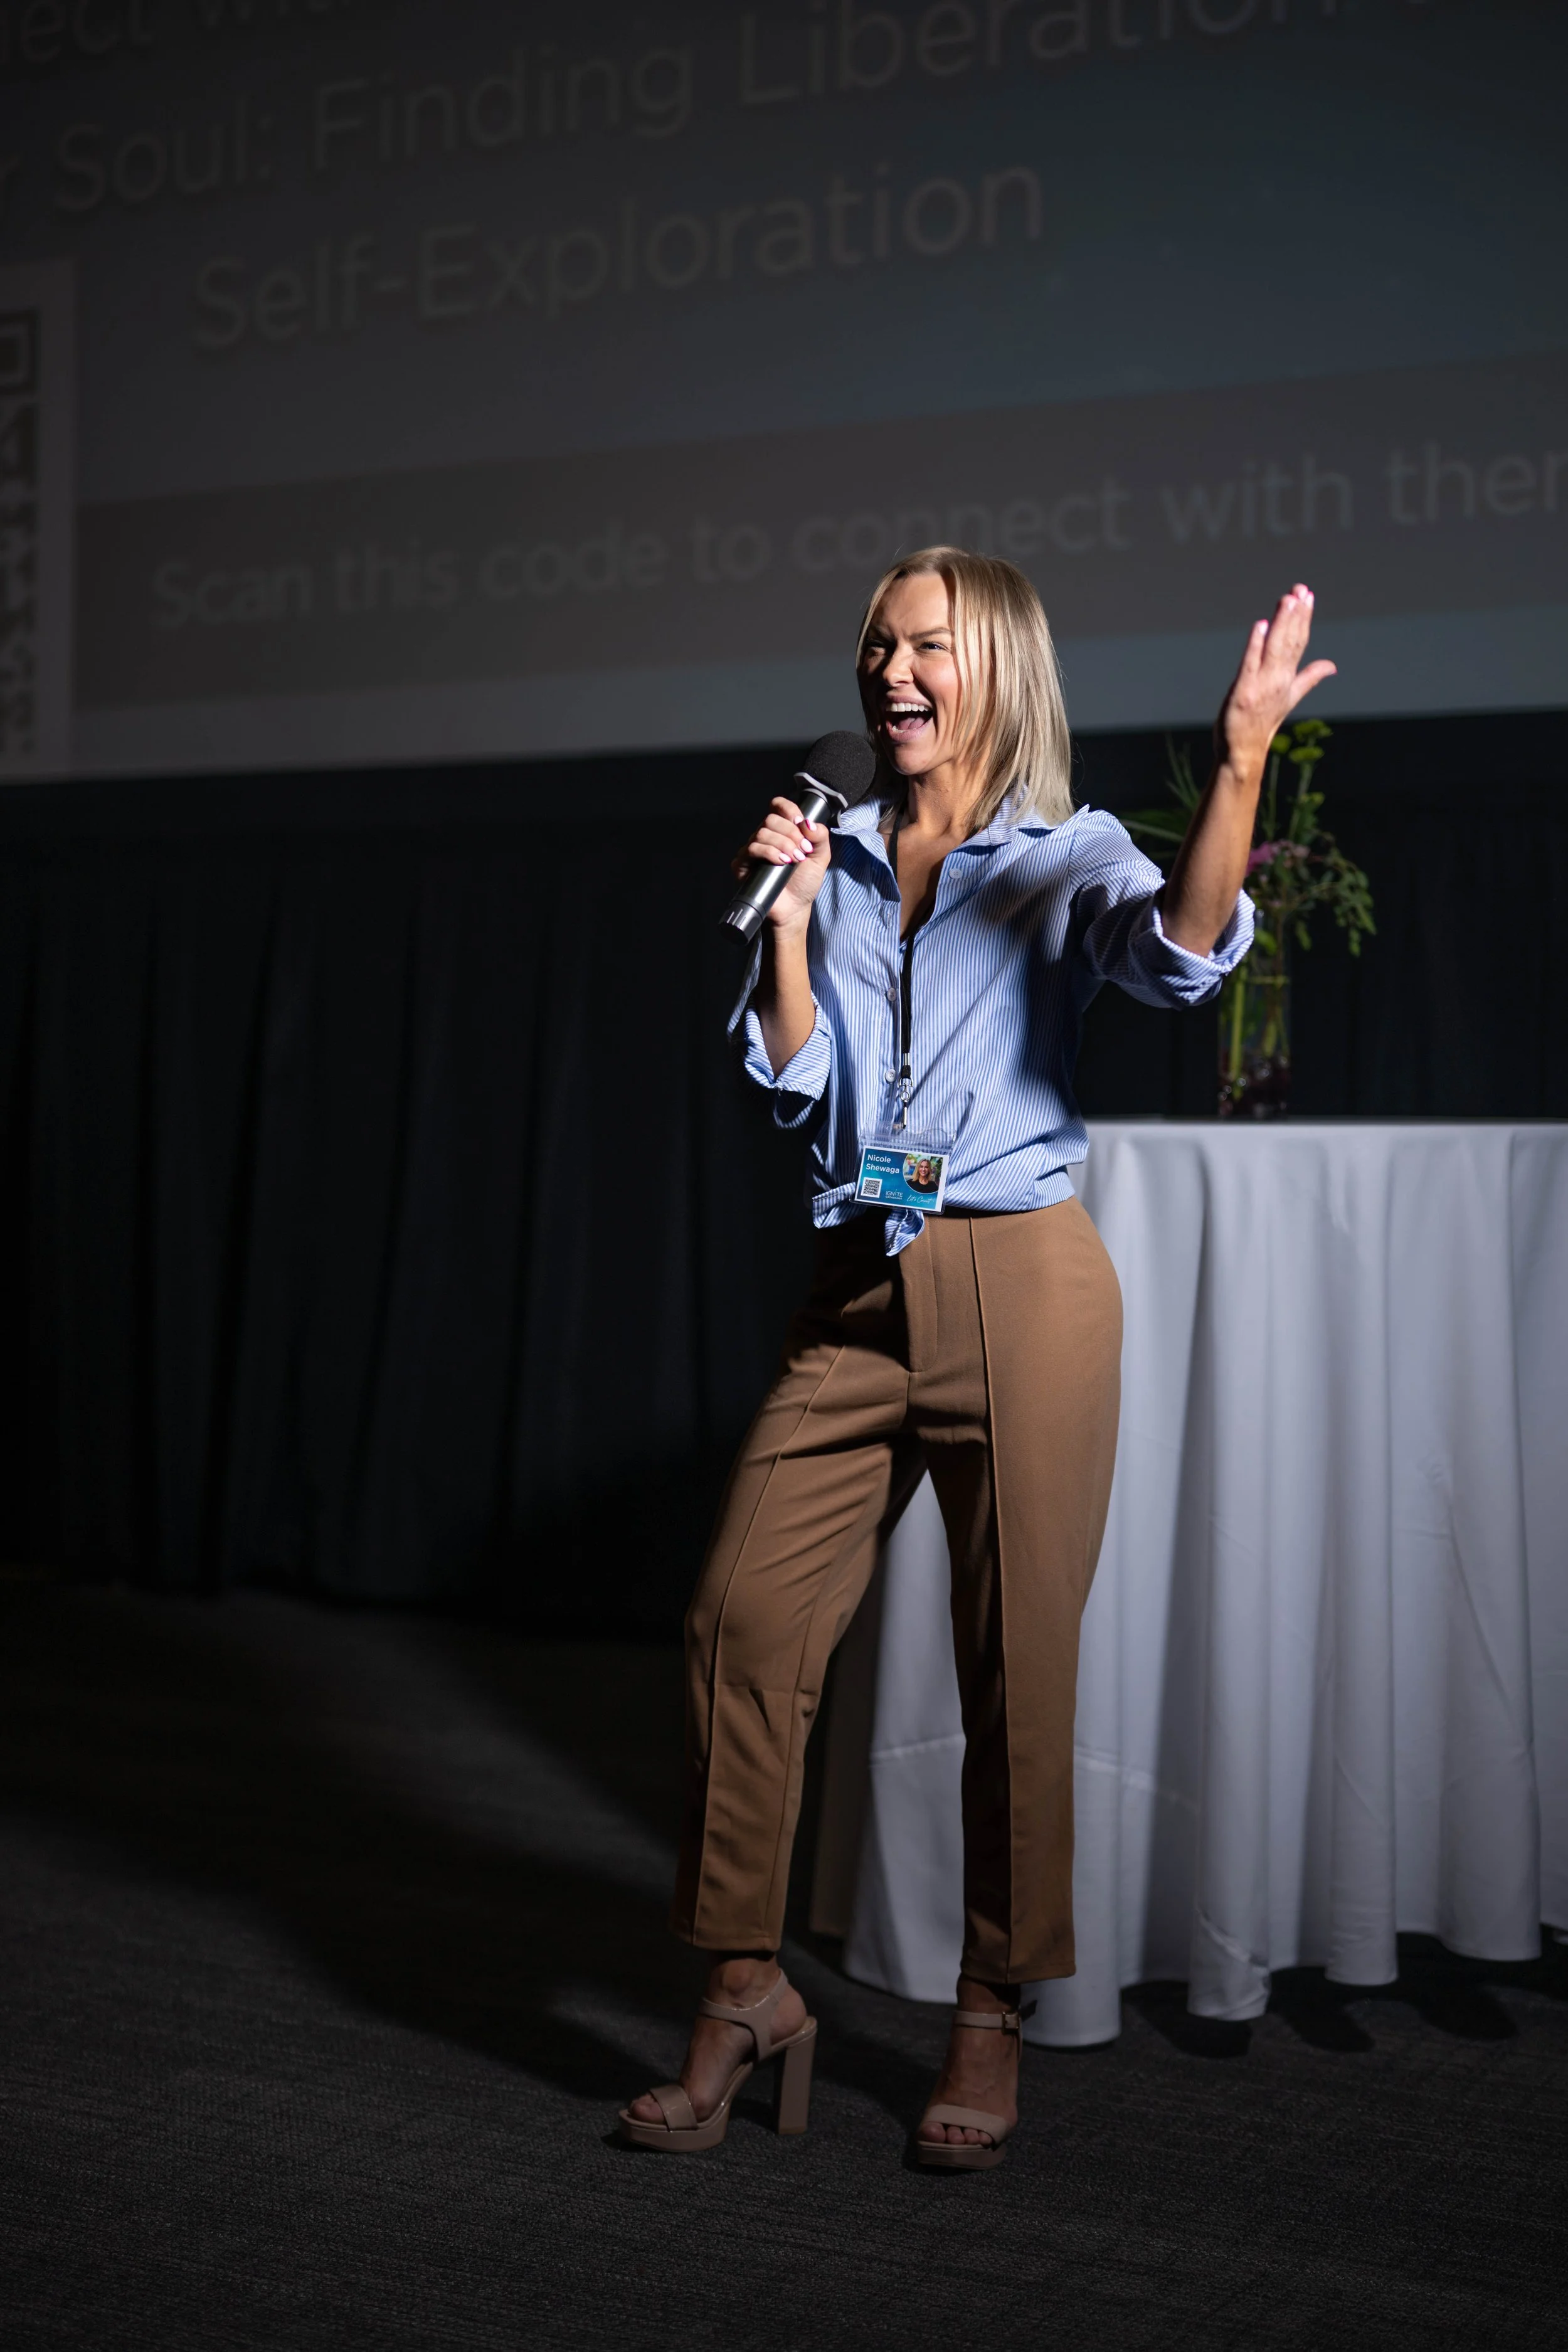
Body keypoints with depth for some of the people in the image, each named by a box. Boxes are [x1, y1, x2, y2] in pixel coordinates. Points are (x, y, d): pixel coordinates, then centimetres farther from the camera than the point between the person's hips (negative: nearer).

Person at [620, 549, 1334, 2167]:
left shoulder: (1068, 858, 2)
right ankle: (746, 1992, 9)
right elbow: (791, 1081, 7)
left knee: (1016, 1668, 1)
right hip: (857, 1293, 4)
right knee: (742, 1615, -5)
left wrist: (1239, 765, -33)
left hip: (1020, 1285, -3)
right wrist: (790, 917, -4)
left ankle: (990, 2022, 17)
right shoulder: (833, 855, 13)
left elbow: (1186, 955, -20)